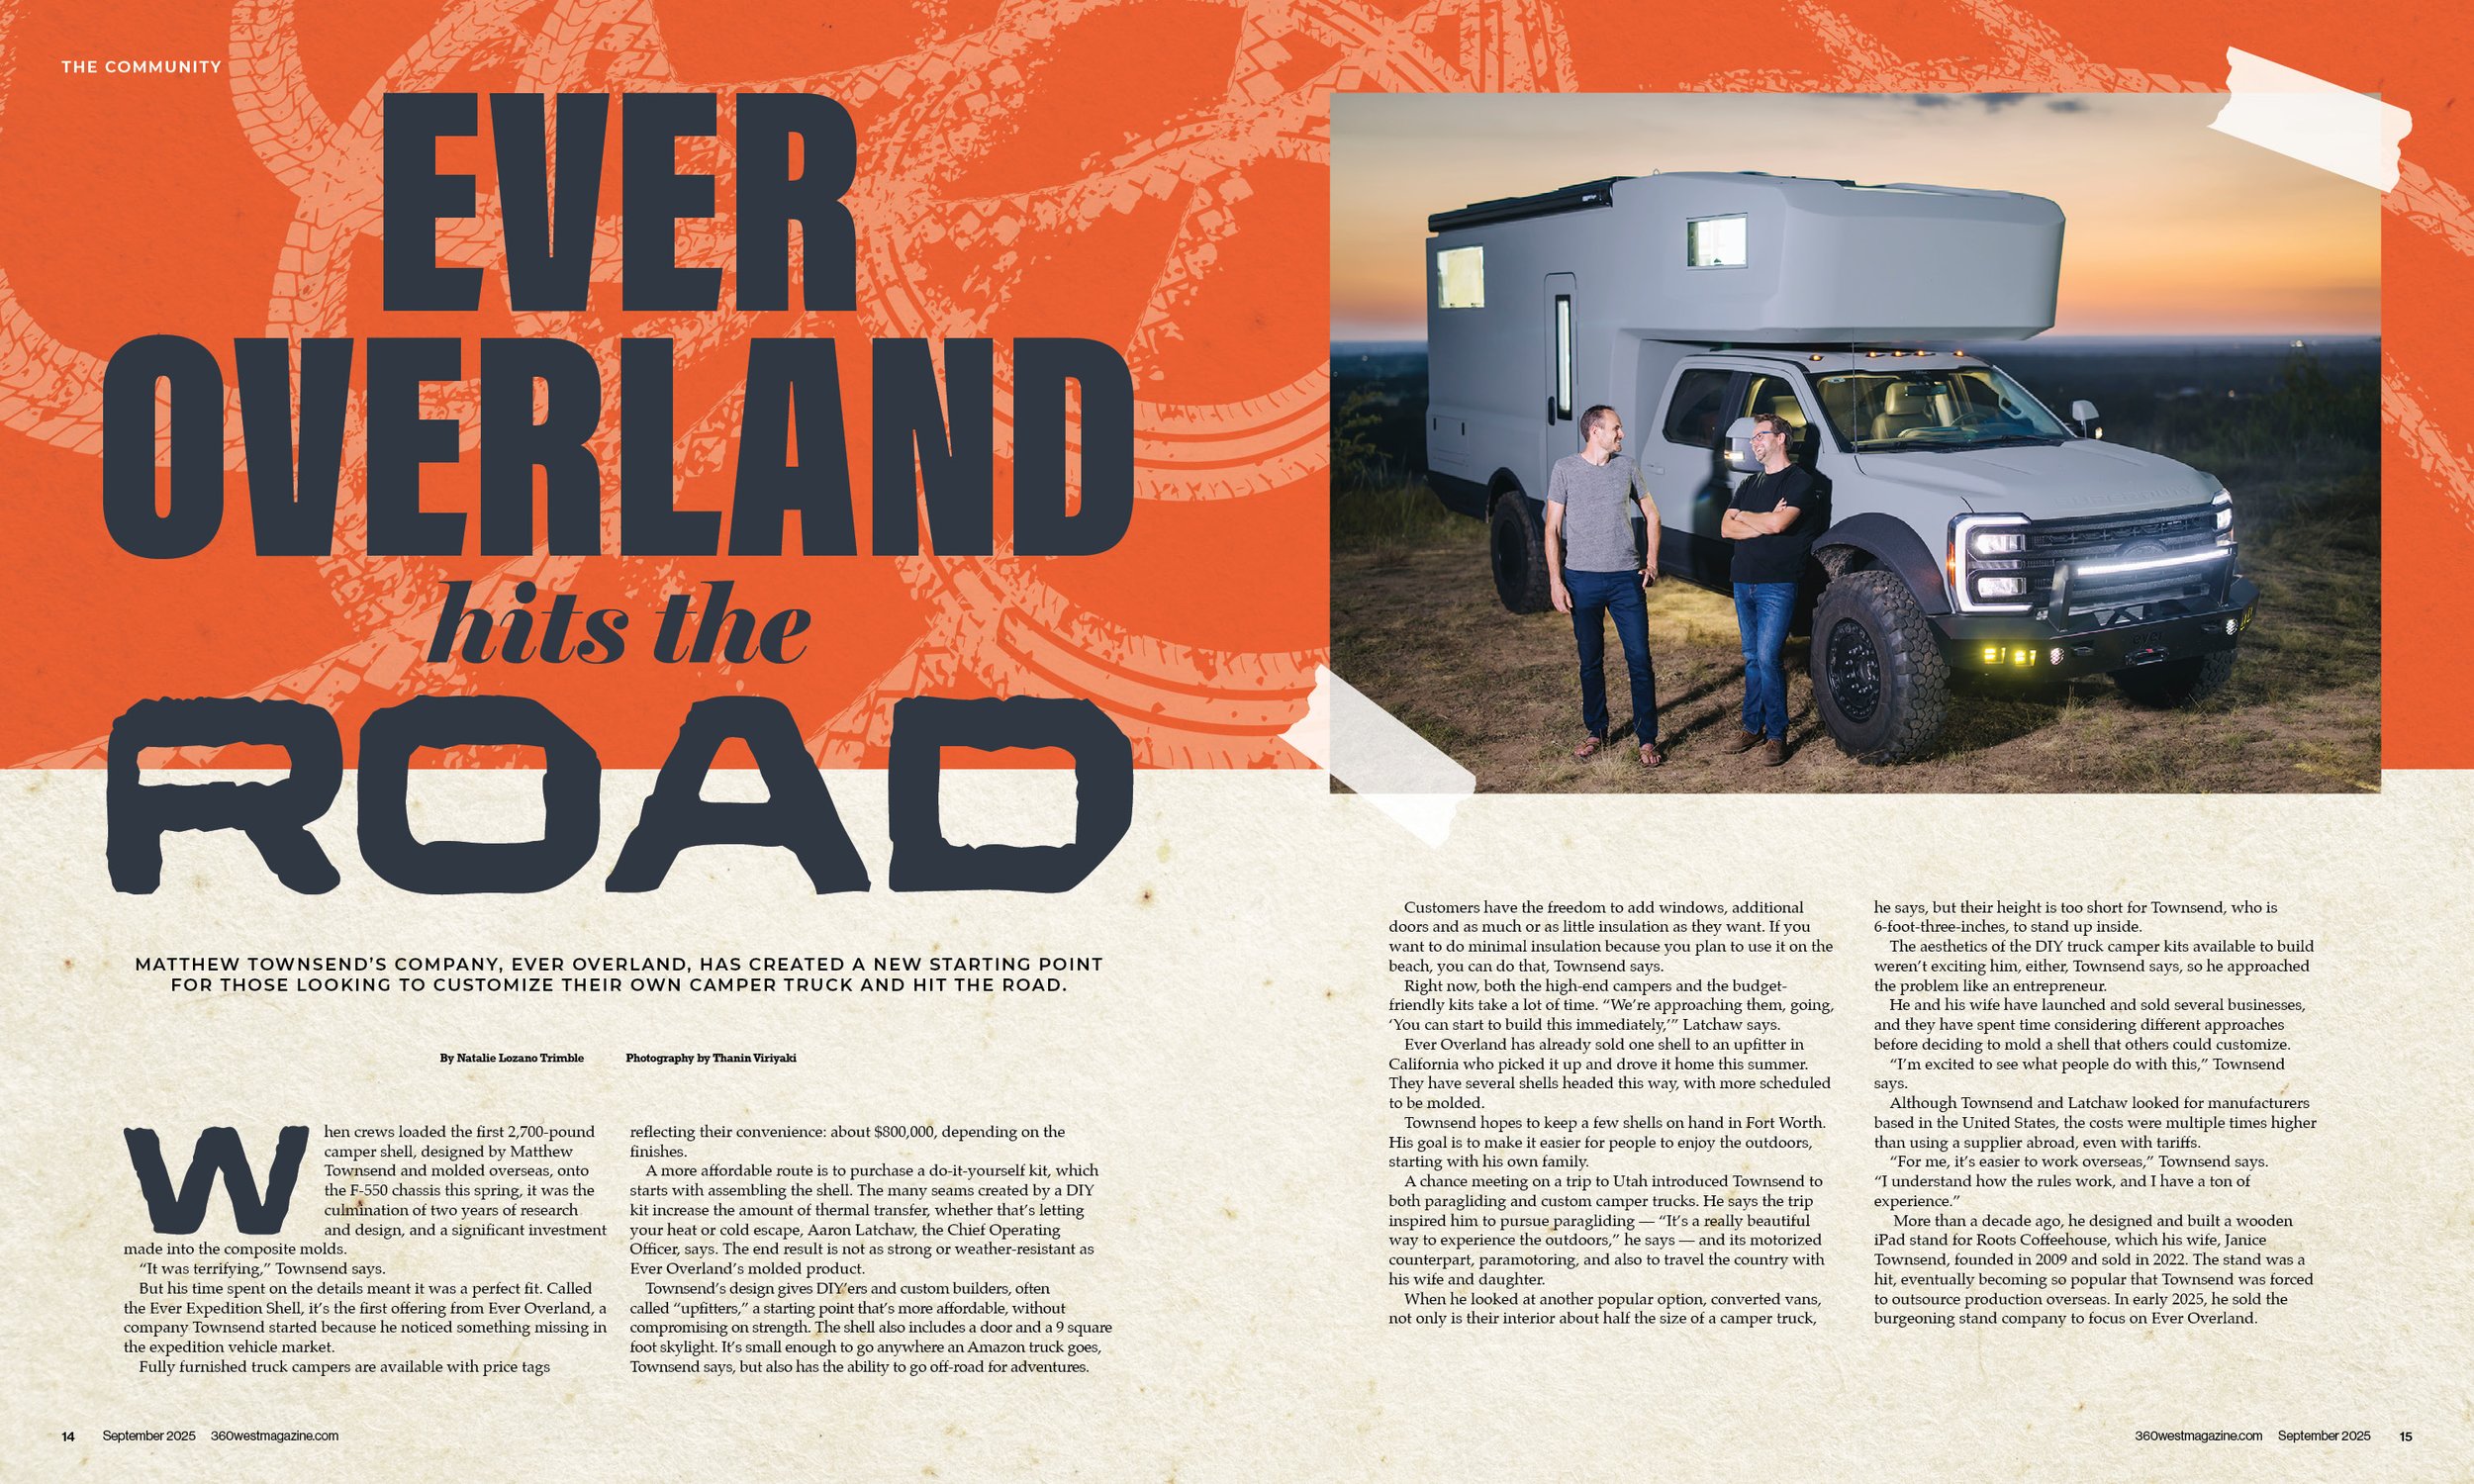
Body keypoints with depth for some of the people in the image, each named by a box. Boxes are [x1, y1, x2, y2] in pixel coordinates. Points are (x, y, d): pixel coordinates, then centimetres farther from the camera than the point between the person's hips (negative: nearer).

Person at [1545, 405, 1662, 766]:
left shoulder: (1627, 467, 5)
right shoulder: (1565, 469, -2)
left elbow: (1651, 513, 16)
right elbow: (1552, 528, 0)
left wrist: (1652, 560, 5)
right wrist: (1555, 580, -7)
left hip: (1626, 578, 1)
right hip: (1582, 580, -1)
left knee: (1639, 660, -3)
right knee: (1591, 662, 8)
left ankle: (1647, 739, 2)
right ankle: (1596, 732, 22)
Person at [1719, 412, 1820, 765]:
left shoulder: (1799, 481, -4)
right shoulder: (1749, 485, 20)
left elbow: (1778, 523, -20)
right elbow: (1726, 528, 7)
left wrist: (1745, 517, -1)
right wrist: (1764, 524, -8)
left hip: (1777, 584, -7)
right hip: (1744, 581, 7)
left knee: (1768, 657, -12)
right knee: (1752, 659, 11)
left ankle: (1776, 736, -7)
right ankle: (1752, 728, 16)